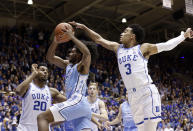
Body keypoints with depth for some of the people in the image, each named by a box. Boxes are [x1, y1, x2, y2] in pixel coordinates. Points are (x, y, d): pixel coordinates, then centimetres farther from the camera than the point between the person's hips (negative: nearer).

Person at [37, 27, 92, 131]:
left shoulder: (82, 66, 0)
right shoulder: (67, 64, 23)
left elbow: (87, 53, -23)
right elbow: (50, 57, 22)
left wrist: (72, 37, -16)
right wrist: (55, 42, 6)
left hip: (77, 102, -9)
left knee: (42, 117, -14)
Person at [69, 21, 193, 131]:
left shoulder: (143, 48, 3)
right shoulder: (118, 48, 17)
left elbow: (167, 45, 3)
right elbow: (99, 39, 22)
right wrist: (84, 27, 22)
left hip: (147, 92, -5)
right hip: (132, 95, 5)